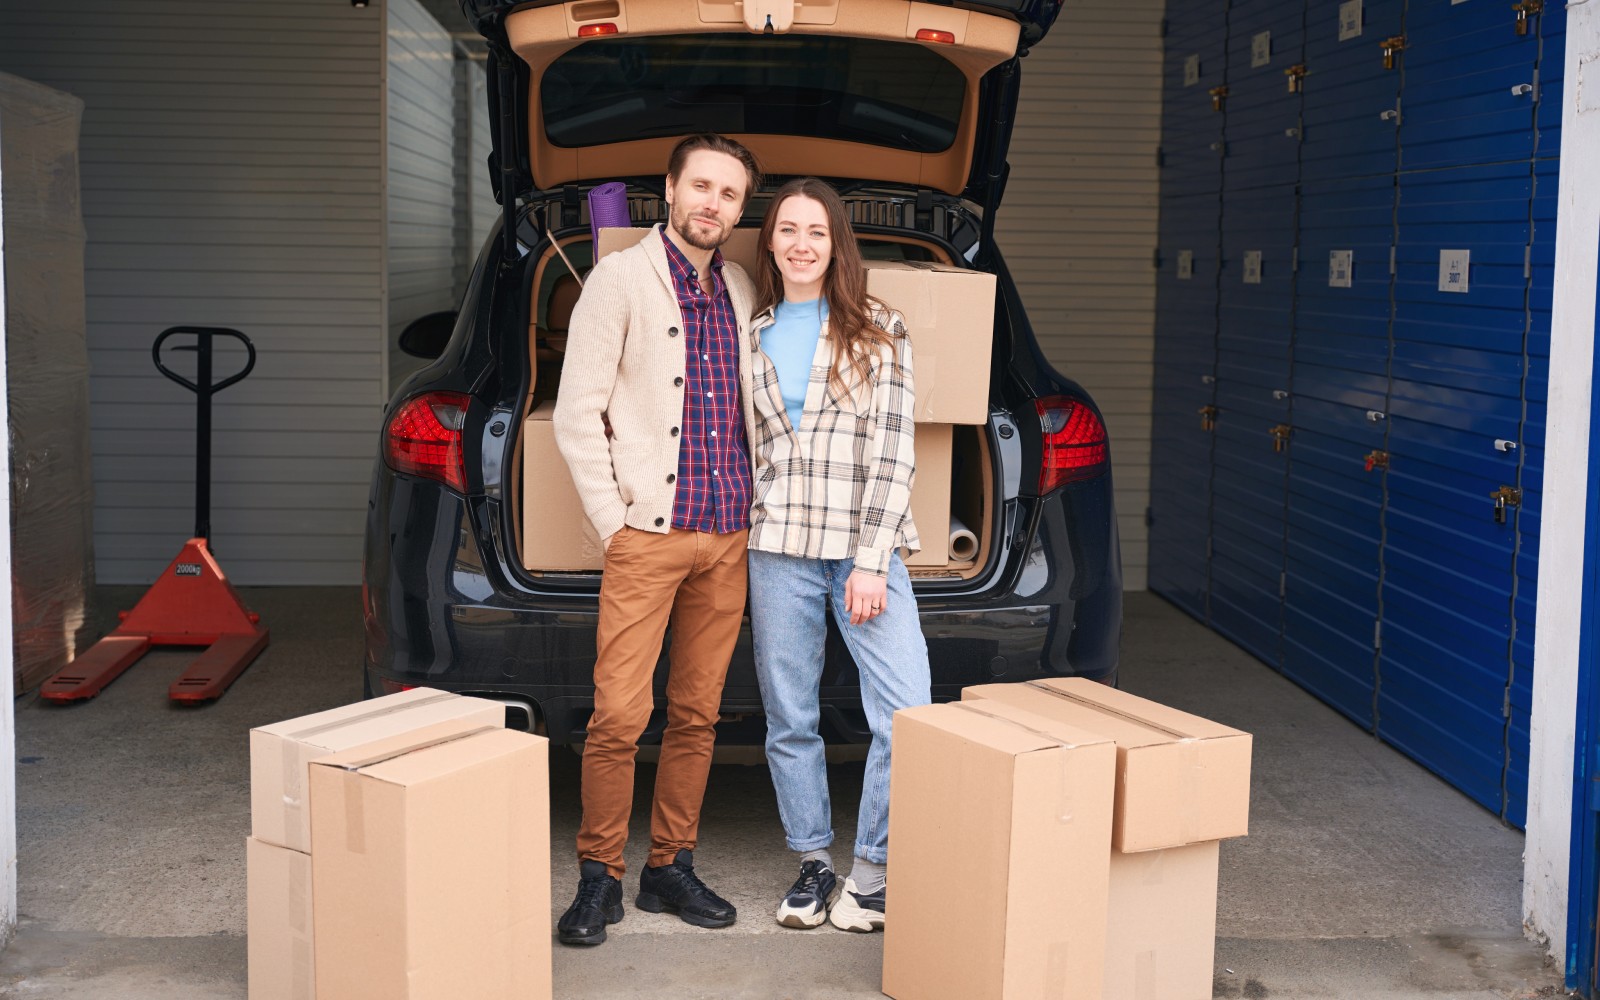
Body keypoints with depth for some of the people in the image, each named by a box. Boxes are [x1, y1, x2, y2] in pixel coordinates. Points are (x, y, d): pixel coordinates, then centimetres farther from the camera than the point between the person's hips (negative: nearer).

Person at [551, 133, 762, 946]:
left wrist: (752, 513, 10)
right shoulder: (621, 279, -2)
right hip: (647, 535, -5)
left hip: (727, 537, 5)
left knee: (697, 714, 10)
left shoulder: (741, 294, 13)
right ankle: (598, 877, 8)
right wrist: (613, 522, -8)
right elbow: (577, 414, -5)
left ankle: (670, 866, 22)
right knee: (619, 714, -8)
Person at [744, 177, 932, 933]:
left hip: (863, 547, -2)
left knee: (907, 715, -11)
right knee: (790, 720, 6)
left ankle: (871, 877, 2)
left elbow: (892, 450, -4)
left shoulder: (878, 330, 3)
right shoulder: (751, 335, 11)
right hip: (778, 548, 2)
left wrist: (872, 562, -11)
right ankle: (813, 863, 22)